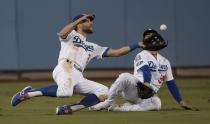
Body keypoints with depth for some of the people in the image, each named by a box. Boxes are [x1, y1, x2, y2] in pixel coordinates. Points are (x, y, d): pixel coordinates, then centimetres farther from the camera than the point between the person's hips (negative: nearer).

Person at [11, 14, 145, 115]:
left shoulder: (92, 47, 34)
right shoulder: (72, 35, 19)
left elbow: (115, 52, 30)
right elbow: (62, 34, -7)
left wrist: (137, 45, 24)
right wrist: (80, 19, -3)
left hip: (79, 78, 7)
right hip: (65, 69, -7)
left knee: (104, 92, -7)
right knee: (65, 91, -39)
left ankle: (68, 109, -11)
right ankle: (28, 93, -21)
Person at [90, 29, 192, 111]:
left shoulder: (165, 62, 17)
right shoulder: (141, 56, 1)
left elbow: (171, 83, 18)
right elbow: (145, 70, -20)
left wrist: (180, 101, 13)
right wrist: (146, 83, -38)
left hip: (149, 95, 3)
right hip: (134, 88, -3)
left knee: (156, 104, -35)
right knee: (125, 76, -37)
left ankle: (118, 108, -30)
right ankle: (108, 103, -21)